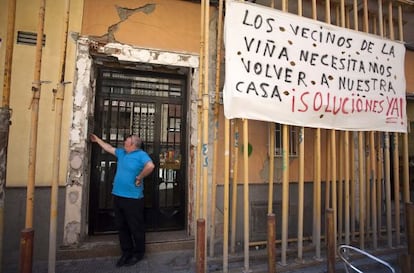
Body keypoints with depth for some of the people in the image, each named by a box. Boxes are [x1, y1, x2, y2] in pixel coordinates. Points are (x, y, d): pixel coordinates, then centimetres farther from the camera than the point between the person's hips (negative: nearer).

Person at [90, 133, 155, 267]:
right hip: (118, 196, 8)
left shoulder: (141, 154, -12)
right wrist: (97, 139, 37)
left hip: (133, 198, -8)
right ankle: (126, 252, 30)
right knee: (121, 227, 16)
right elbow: (108, 147, 30)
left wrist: (139, 178, -19)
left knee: (136, 227, 4)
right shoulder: (121, 153, 14)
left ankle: (138, 254, 21)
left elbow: (150, 166, -29)